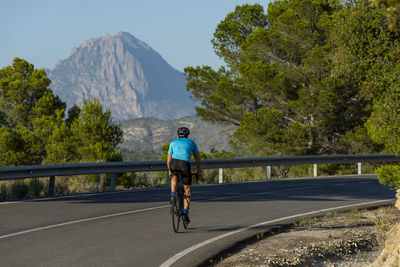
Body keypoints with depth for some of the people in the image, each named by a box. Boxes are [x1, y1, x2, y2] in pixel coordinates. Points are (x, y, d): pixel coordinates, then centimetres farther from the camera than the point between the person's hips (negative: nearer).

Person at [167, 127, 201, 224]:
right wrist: (198, 170, 40)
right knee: (187, 190, 11)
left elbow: (169, 158, 26)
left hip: (174, 163, 1)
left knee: (174, 177, 38)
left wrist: (169, 170, 39)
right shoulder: (191, 142, 22)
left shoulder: (173, 142, 24)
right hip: (185, 165, -1)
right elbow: (197, 157, 27)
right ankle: (185, 212, 1)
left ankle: (173, 195, 17)